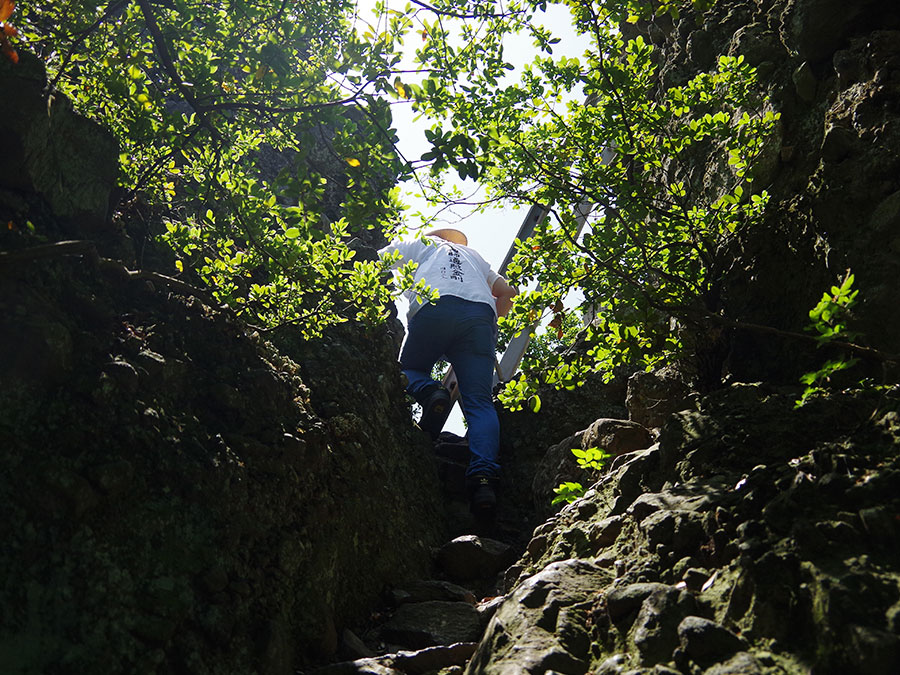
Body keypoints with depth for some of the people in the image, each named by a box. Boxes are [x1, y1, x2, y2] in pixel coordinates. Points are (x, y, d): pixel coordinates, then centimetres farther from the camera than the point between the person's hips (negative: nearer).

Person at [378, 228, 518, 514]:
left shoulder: (421, 243, 33)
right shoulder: (473, 254, 42)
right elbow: (508, 293, 32)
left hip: (433, 307, -2)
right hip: (481, 314, 2)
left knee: (409, 369, 19)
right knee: (479, 402, -6)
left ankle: (428, 391, -17)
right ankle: (484, 474, -27)